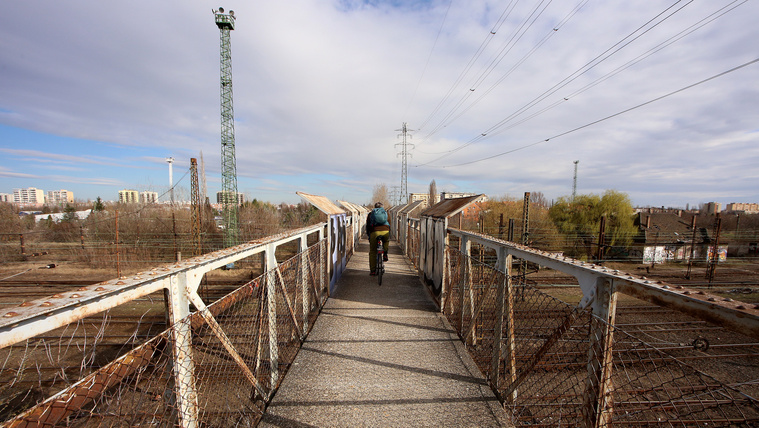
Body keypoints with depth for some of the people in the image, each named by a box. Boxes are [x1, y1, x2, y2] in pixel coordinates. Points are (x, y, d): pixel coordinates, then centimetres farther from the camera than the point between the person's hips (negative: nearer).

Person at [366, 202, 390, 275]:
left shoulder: (370, 214, 24)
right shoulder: (386, 212, 25)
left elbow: (368, 226, 24)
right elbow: (389, 224, 27)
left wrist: (369, 236, 33)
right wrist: (389, 236, 36)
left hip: (374, 232, -1)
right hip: (385, 231, 1)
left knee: (372, 252, 11)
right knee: (386, 241, 37)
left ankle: (373, 271, 13)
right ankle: (385, 254, 19)